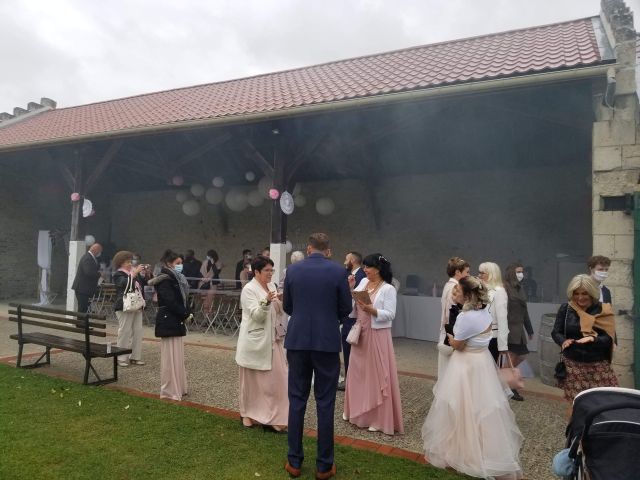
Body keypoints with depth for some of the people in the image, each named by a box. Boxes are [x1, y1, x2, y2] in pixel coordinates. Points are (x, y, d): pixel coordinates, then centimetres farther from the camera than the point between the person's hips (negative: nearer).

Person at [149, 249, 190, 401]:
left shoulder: (177, 279, 14)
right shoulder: (165, 280, -14)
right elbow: (170, 302, -21)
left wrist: (186, 314, -2)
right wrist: (186, 314, -11)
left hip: (176, 321, 9)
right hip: (168, 322, -9)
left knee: (178, 356, 14)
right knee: (170, 357, -4)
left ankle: (178, 387, 23)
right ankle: (170, 390, 4)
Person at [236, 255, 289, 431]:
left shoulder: (272, 286, 9)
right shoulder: (249, 289, -11)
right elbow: (256, 315, -19)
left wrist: (282, 301, -6)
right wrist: (265, 302, -36)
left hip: (272, 339, 6)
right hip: (255, 340, -6)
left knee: (276, 377, 3)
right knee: (252, 379, 7)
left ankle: (273, 416, 12)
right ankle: (247, 413, 24)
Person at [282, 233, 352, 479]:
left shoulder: (292, 270, 0)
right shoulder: (339, 271, -6)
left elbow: (287, 307, 8)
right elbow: (345, 309, 1)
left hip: (298, 341, 2)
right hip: (327, 342, -1)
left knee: (297, 401, 12)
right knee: (325, 404, 7)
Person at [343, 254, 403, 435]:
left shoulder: (388, 289, -10)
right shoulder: (363, 282, 6)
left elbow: (390, 315, -15)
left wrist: (371, 310, -25)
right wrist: (349, 289, -8)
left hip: (377, 336, -6)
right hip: (360, 334, 6)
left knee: (376, 375, 2)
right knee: (358, 373, 16)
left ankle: (379, 419, 14)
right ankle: (358, 411, 33)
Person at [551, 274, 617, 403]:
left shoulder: (603, 310, 0)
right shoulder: (565, 309, 0)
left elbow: (609, 338, -5)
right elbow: (556, 332, 3)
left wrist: (593, 339, -24)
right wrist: (564, 341, -19)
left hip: (598, 365, 0)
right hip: (572, 364, 0)